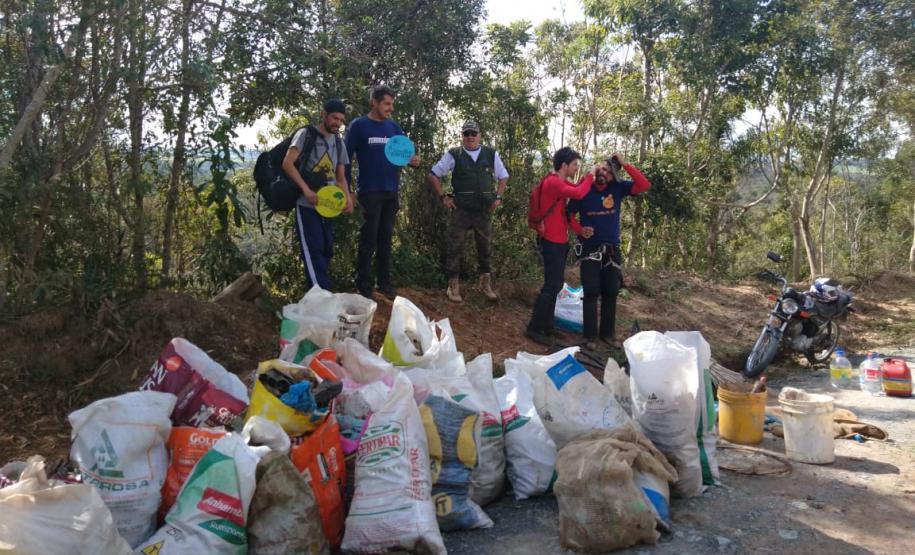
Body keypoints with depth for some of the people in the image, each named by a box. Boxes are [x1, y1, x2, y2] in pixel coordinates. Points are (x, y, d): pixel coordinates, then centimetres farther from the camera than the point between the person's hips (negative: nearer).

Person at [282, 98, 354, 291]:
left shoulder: (339, 144, 15)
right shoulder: (306, 134, -2)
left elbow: (341, 177, 19)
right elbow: (287, 164, -10)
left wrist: (348, 199, 0)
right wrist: (306, 190, -20)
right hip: (307, 205, -6)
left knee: (326, 251, 8)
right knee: (314, 251, -11)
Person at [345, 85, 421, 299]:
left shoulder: (394, 127, 9)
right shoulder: (358, 125, -4)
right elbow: (346, 158, -5)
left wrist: (413, 161, -10)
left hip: (391, 192, 5)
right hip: (370, 192, -5)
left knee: (386, 238, 11)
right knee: (368, 240, -1)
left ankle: (385, 283, 20)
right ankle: (364, 287, 7)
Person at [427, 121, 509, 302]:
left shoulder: (491, 154, 5)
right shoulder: (453, 155, -1)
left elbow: (503, 177, 17)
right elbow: (433, 175, 4)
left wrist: (498, 197, 6)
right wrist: (443, 197, -1)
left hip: (484, 210, 2)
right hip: (461, 210, -2)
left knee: (485, 247, 10)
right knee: (455, 248, 0)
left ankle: (486, 284, 23)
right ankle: (453, 286, 9)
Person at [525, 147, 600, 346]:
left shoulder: (560, 182, 13)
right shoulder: (553, 182, -20)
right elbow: (578, 193, -32)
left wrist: (590, 176, 1)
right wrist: (591, 175, -17)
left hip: (559, 241, 10)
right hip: (552, 242, -10)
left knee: (555, 284, 16)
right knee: (552, 286, -7)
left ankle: (546, 325, 25)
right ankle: (534, 328, 0)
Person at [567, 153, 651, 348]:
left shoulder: (618, 188, 0)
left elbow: (644, 186, -10)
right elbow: (569, 214, 5)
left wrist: (625, 164, -13)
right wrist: (580, 230, -13)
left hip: (612, 250, 3)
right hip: (590, 249, -2)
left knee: (611, 292, 7)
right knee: (591, 292, -6)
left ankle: (608, 332, 19)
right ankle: (590, 335, 1)